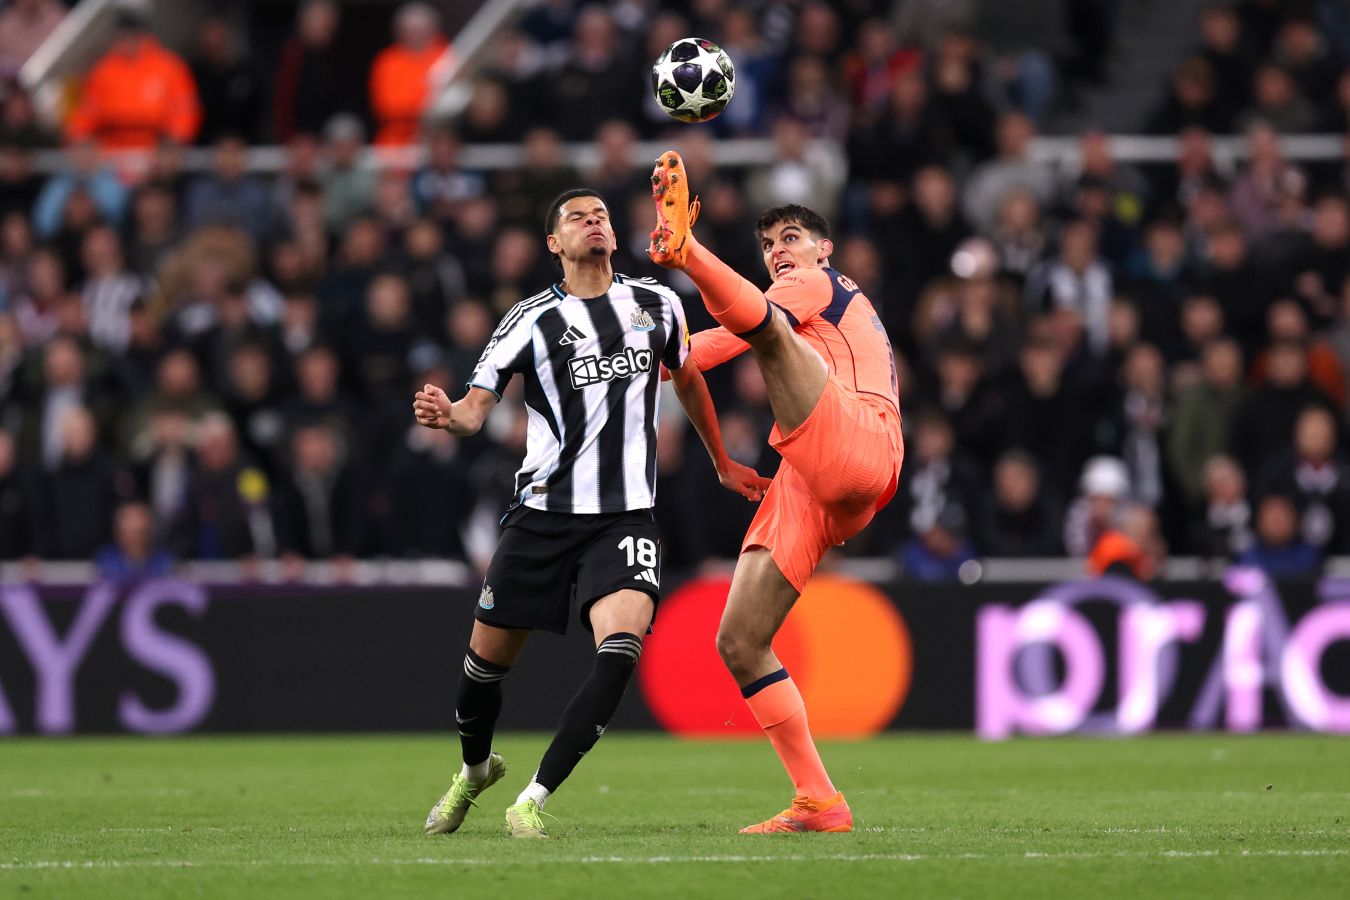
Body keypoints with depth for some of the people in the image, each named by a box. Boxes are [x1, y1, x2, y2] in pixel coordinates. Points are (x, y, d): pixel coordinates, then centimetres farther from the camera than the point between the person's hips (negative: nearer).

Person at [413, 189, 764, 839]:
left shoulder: (657, 306, 8)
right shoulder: (531, 321, -1)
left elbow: (688, 381, 27)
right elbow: (476, 408, -7)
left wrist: (723, 464, 37)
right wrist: (446, 415, -31)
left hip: (626, 514, 1)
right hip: (543, 511, -1)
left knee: (620, 651, -23)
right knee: (488, 658, 6)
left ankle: (533, 800, -18)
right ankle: (475, 770, 38)